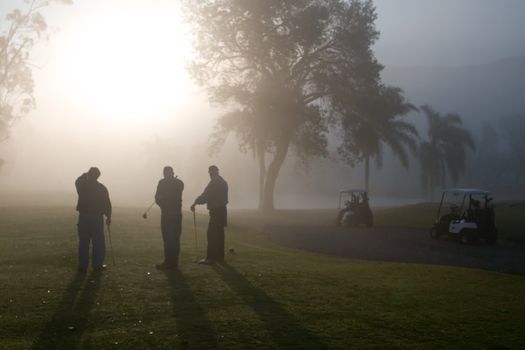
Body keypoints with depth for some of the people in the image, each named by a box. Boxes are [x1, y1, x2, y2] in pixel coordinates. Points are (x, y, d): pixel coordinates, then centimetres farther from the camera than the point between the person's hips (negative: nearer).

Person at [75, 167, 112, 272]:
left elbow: (77, 181, 25)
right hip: (97, 217, -2)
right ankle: (97, 264, 7)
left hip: (83, 216, 2)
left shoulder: (82, 185, -1)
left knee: (83, 242, 8)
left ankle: (83, 265, 10)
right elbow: (107, 203, -3)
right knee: (98, 242, 6)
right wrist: (108, 216, 7)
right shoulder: (102, 188, -5)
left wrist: (86, 174, 37)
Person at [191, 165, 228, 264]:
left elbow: (205, 195, -21)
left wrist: (195, 203, -14)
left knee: (211, 234, -9)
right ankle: (219, 256, 19)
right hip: (222, 210, 10)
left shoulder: (214, 182, -15)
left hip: (216, 211, -10)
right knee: (219, 234, 14)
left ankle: (210, 257, -11)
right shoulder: (223, 182, 16)